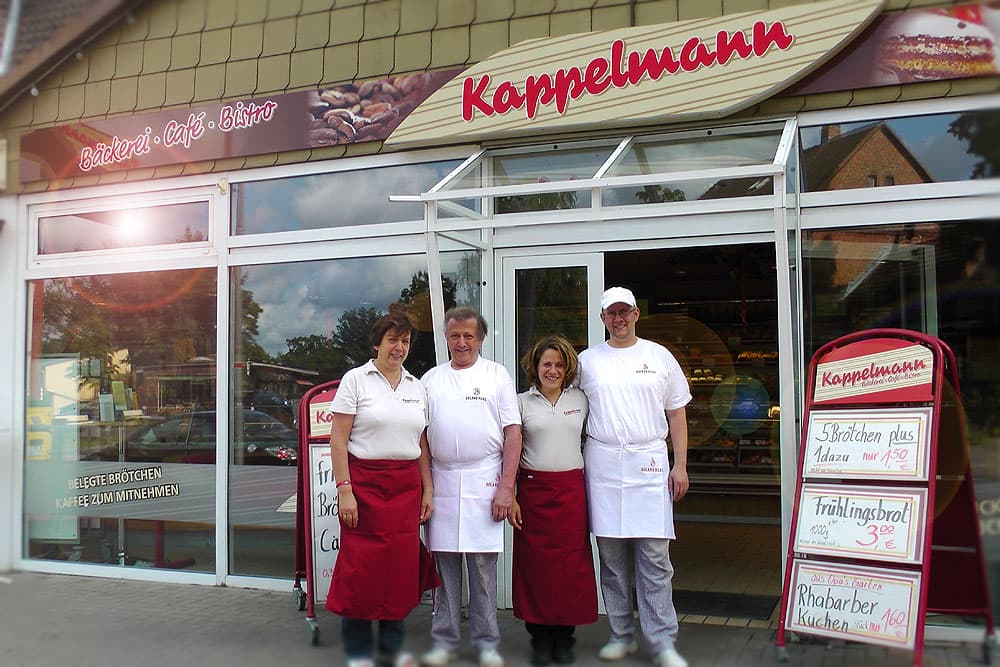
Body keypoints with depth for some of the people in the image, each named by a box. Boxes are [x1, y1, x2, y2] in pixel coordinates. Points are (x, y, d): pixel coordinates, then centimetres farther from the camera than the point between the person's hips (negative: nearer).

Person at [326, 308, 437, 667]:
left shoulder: (416, 387, 12)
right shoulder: (356, 379, -1)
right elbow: (338, 439, -6)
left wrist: (427, 491, 10)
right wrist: (344, 490, -13)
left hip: (406, 487, 4)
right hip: (365, 483, -4)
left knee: (402, 566, 7)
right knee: (360, 566, 0)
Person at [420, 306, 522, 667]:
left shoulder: (497, 375, 6)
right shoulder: (431, 378, 13)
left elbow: (513, 431, 1)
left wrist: (507, 486, -7)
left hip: (484, 481, -2)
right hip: (441, 481, 2)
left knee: (483, 566, 3)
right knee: (444, 564, 6)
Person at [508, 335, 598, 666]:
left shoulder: (580, 400, 10)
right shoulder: (522, 402, 5)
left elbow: (590, 443, 14)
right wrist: (509, 495, -3)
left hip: (571, 490, 1)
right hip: (533, 490, -1)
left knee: (571, 563, 1)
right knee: (535, 563, 2)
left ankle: (564, 638, 15)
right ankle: (540, 639, 15)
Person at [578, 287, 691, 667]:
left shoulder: (660, 357, 9)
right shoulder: (587, 361, 9)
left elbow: (677, 413, 10)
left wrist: (680, 465, 3)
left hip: (650, 464, -1)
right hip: (603, 464, 1)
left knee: (655, 558, -2)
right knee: (611, 557, 6)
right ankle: (622, 635, 19)